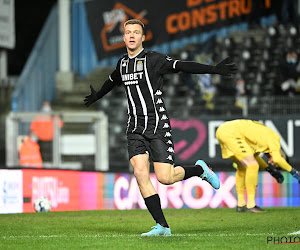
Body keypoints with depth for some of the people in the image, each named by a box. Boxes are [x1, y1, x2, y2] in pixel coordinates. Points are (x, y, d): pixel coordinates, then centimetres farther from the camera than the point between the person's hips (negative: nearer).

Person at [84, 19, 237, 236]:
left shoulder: (153, 59, -6)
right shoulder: (123, 63, 13)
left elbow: (183, 66, -15)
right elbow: (112, 81, 36)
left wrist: (214, 69, -26)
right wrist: (97, 96, 54)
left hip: (158, 125, -5)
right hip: (136, 129, 5)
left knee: (165, 178, -12)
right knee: (140, 173, -11)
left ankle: (200, 170, 20)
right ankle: (162, 226, -6)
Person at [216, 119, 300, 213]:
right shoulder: (275, 138, -1)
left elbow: (253, 156, 38)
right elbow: (278, 159, -15)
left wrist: (271, 171, 36)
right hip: (231, 132, -10)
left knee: (243, 167, 20)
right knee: (252, 166, -8)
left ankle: (241, 204, 21)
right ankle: (251, 205, -9)